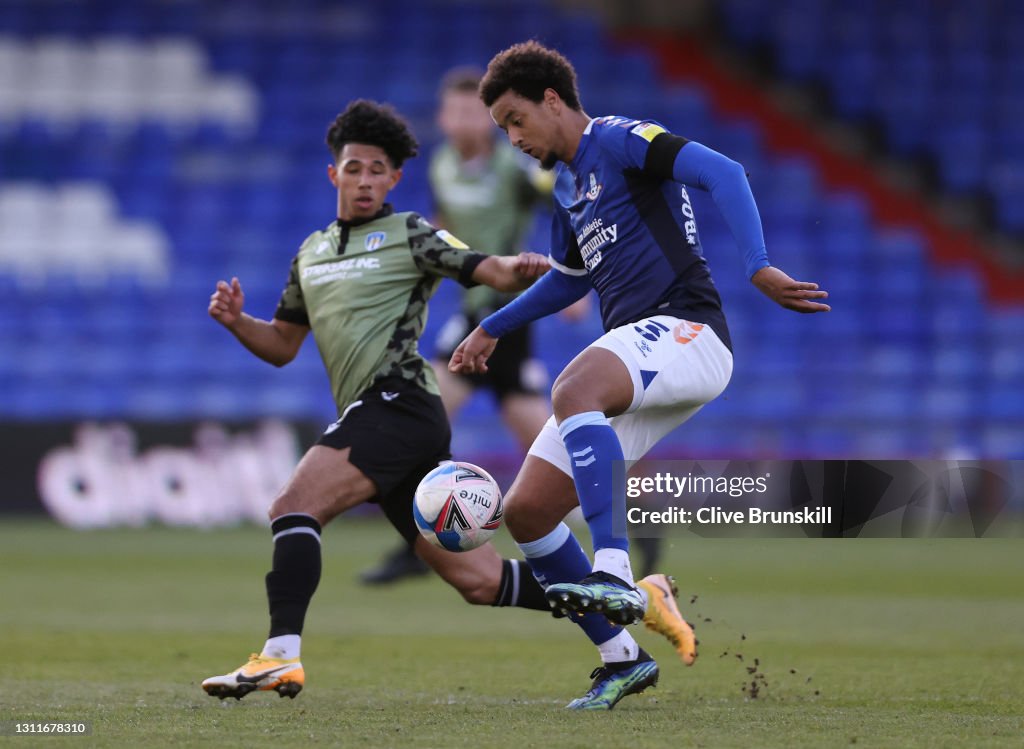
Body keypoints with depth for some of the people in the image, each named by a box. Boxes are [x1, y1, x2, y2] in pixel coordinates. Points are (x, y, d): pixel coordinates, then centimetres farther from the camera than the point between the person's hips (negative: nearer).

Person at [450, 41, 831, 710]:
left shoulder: (618, 140, -3)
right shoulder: (568, 186, 24)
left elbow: (723, 172, -18)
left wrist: (758, 267, -29)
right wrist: (493, 329, 44)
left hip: (686, 332, -9)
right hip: (633, 363, 9)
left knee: (572, 392, -40)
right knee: (526, 511, -1)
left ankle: (617, 576, -47)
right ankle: (622, 660, 7)